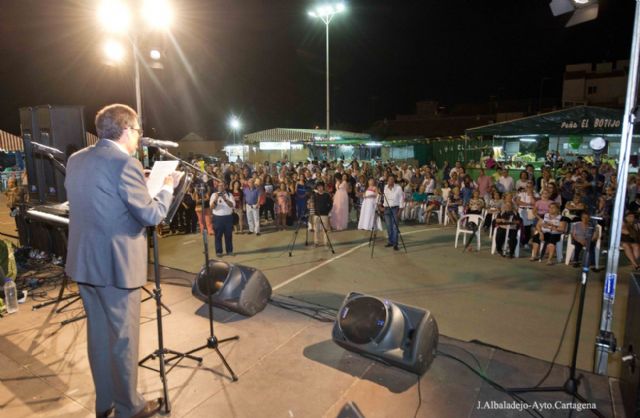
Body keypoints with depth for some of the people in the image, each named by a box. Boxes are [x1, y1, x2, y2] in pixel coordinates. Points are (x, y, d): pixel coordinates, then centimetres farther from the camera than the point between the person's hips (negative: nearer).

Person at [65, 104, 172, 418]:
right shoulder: (125, 163, -18)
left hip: (84, 262, 8)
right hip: (116, 265, -8)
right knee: (123, 337, 7)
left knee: (98, 332, 19)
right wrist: (166, 189, 1)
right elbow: (152, 216, -16)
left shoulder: (75, 160, 8)